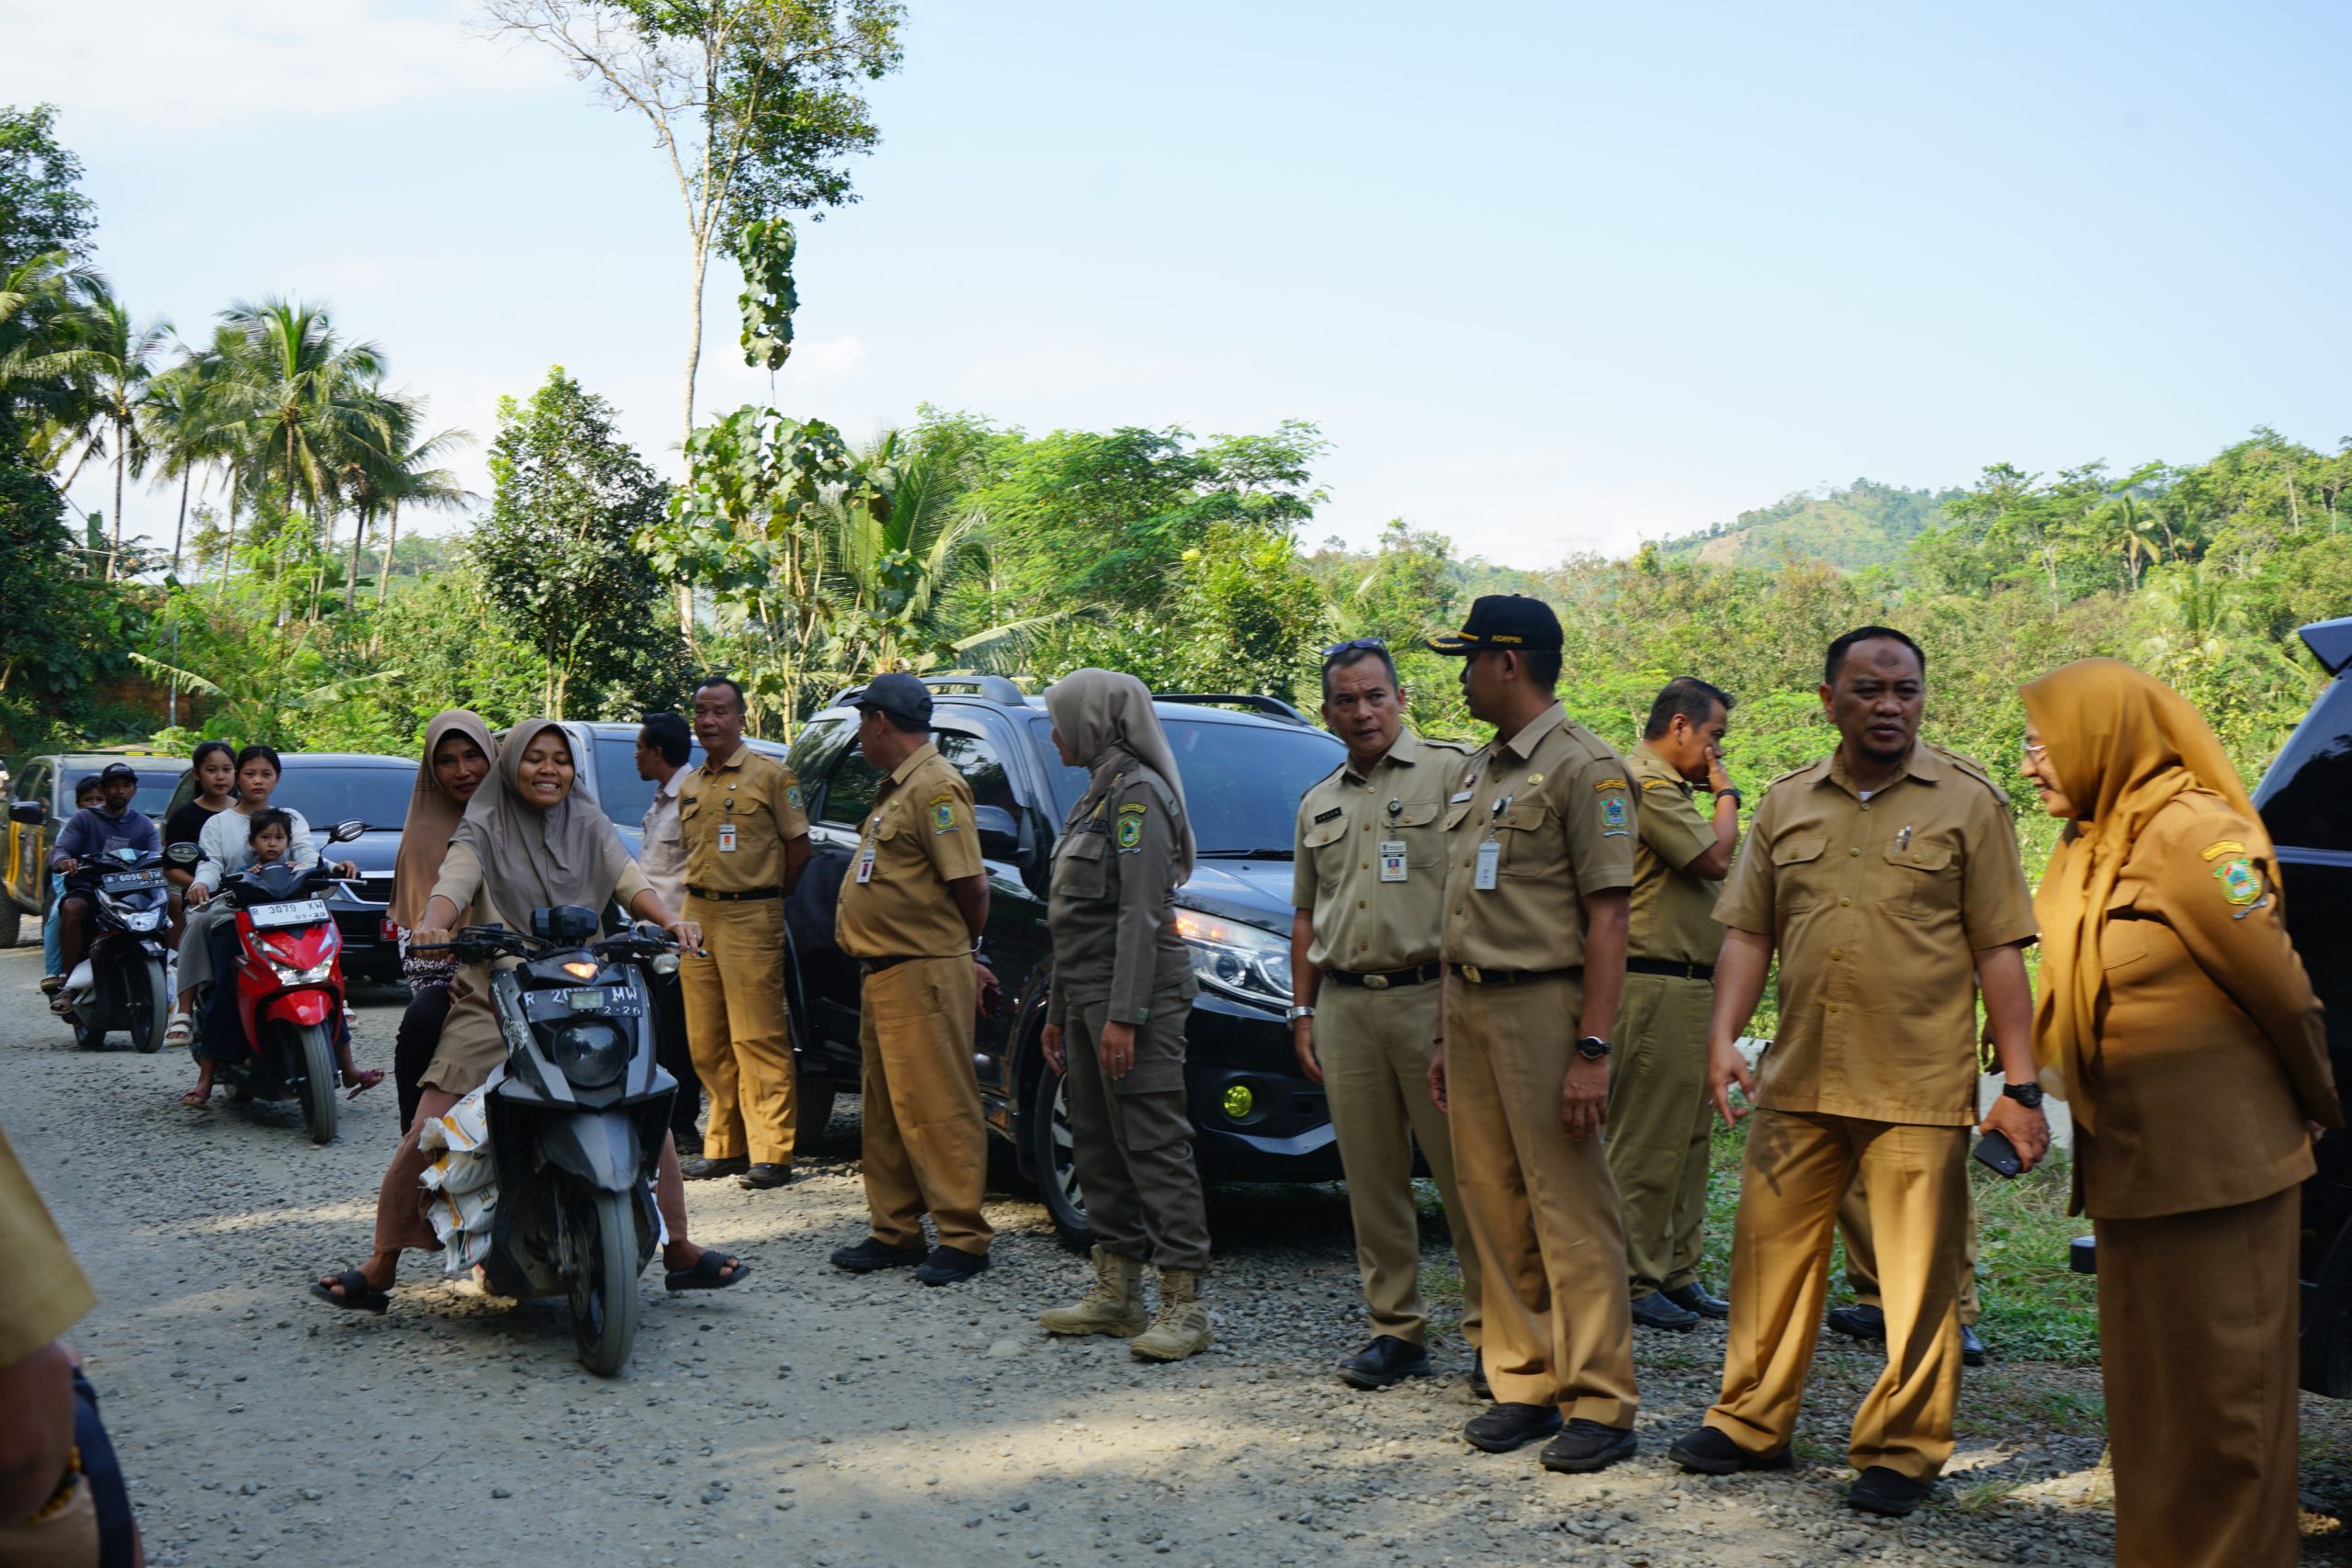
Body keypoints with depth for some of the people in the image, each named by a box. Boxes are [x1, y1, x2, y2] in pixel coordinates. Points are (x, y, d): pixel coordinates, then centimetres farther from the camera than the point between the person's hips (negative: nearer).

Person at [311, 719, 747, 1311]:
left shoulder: (589, 825, 13)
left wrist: (669, 920, -22)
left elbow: (628, 879, -1)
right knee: (430, 1131, -9)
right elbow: (454, 881, -11)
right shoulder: (483, 830, 6)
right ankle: (381, 1267, 0)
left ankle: (679, 1251, 7)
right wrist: (432, 924, -34)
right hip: (492, 1001, -2)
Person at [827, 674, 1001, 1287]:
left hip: (924, 975, -11)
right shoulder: (896, 787, 19)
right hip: (884, 976, 11)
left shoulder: (935, 786, -14)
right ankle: (894, 1230, 22)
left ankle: (962, 1237, -1)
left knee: (938, 1109, -7)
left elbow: (969, 885, -17)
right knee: (885, 1111, 14)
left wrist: (965, 953, -2)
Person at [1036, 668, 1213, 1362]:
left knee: (1155, 1144, -9)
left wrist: (1123, 1015, -23)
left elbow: (1141, 914, -19)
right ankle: (1115, 1291, 18)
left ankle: (1184, 1303, -7)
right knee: (1097, 1143, 11)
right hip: (1086, 992, 10)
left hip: (1134, 993, -10)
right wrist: (1058, 1011, 22)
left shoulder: (1136, 793, -11)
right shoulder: (1097, 796, 19)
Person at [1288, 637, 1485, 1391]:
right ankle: (1396, 1330, 17)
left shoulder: (1451, 771, -1)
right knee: (1372, 1180, 8)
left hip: (1431, 998, -5)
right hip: (1344, 1006, 5)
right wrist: (1303, 1010, 16)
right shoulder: (1319, 804, 18)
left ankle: (1490, 1330, 5)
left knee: (1466, 1173, -3)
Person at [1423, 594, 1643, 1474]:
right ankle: (1524, 1383, 20)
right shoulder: (1479, 773, 18)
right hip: (1471, 1006, 8)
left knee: (1571, 1210, -5)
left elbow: (1607, 916, -14)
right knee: (1495, 1209, 11)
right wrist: (1446, 1035, 19)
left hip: (1541, 1005, -8)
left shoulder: (1582, 767, -9)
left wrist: (1593, 1049, -19)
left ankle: (1600, 1405, 1)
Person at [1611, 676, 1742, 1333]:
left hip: (1692, 985, 11)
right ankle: (1633, 1282, 0)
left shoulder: (1671, 788, 22)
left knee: (1689, 1138, 14)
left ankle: (1675, 1272, 21)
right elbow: (1713, 859, -18)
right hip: (1657, 988, -11)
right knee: (1648, 1143, -6)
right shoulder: (1646, 783, -12)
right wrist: (1726, 795, -3)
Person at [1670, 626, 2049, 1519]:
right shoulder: (1786, 804, 11)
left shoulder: (1968, 802, 0)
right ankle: (1753, 1423, 24)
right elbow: (1748, 933, 11)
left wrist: (2021, 1087, -6)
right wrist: (1723, 1037, -3)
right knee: (1771, 1254, 10)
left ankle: (1900, 1451, 16)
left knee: (1919, 1279, 3)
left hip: (1920, 1091, -3)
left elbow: (1999, 951, -2)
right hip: (1797, 1083, 4)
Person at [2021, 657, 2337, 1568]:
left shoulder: (2190, 834, -17)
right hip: (2128, 1169, 9)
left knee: (2220, 1392, 2)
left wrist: (2316, 1110, -2)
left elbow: (2283, 993, -14)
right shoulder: (2091, 849, 11)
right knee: (2142, 1392, 17)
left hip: (2215, 1172, -9)